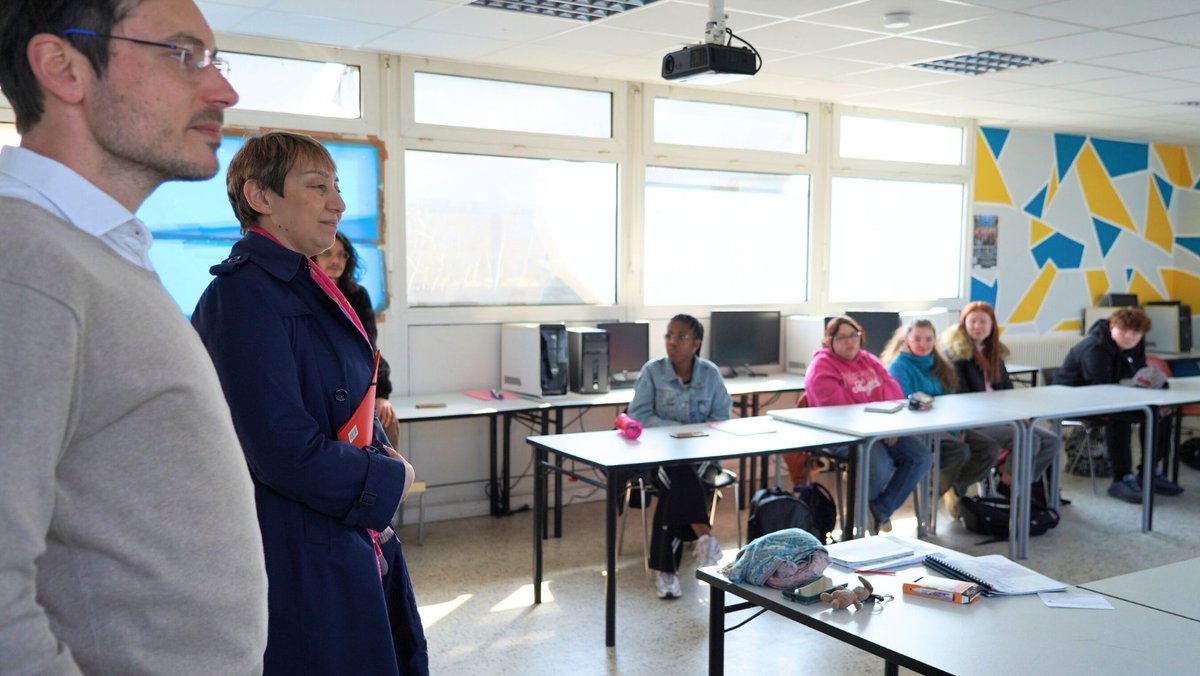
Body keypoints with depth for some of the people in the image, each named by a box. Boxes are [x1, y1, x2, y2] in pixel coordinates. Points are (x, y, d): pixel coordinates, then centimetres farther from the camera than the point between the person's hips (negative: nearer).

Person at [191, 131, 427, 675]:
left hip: (352, 544, 9)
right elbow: (286, 452, -26)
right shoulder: (245, 293, -20)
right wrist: (388, 480, -11)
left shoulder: (302, 284, 11)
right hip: (297, 563, -9)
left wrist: (381, 457, -1)